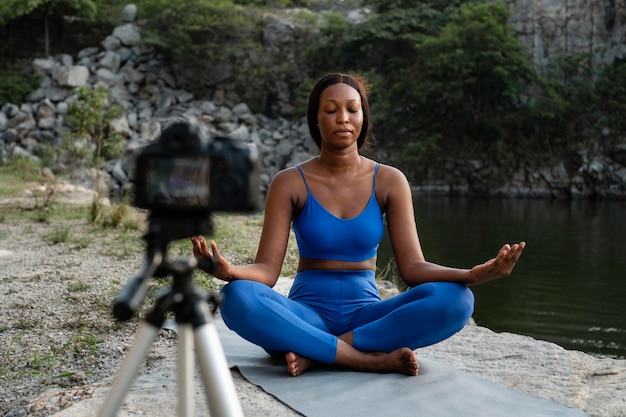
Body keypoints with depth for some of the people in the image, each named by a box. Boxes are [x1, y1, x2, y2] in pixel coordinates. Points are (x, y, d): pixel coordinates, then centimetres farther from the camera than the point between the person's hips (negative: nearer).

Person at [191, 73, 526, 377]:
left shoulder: (389, 181, 3)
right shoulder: (289, 183, -1)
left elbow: (412, 267, -4)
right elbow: (266, 270, -8)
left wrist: (473, 274, -24)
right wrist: (227, 270, -33)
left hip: (365, 314, 2)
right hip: (306, 314, -1)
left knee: (455, 299, -26)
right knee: (238, 298, -34)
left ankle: (314, 354, -24)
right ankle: (373, 359, -28)